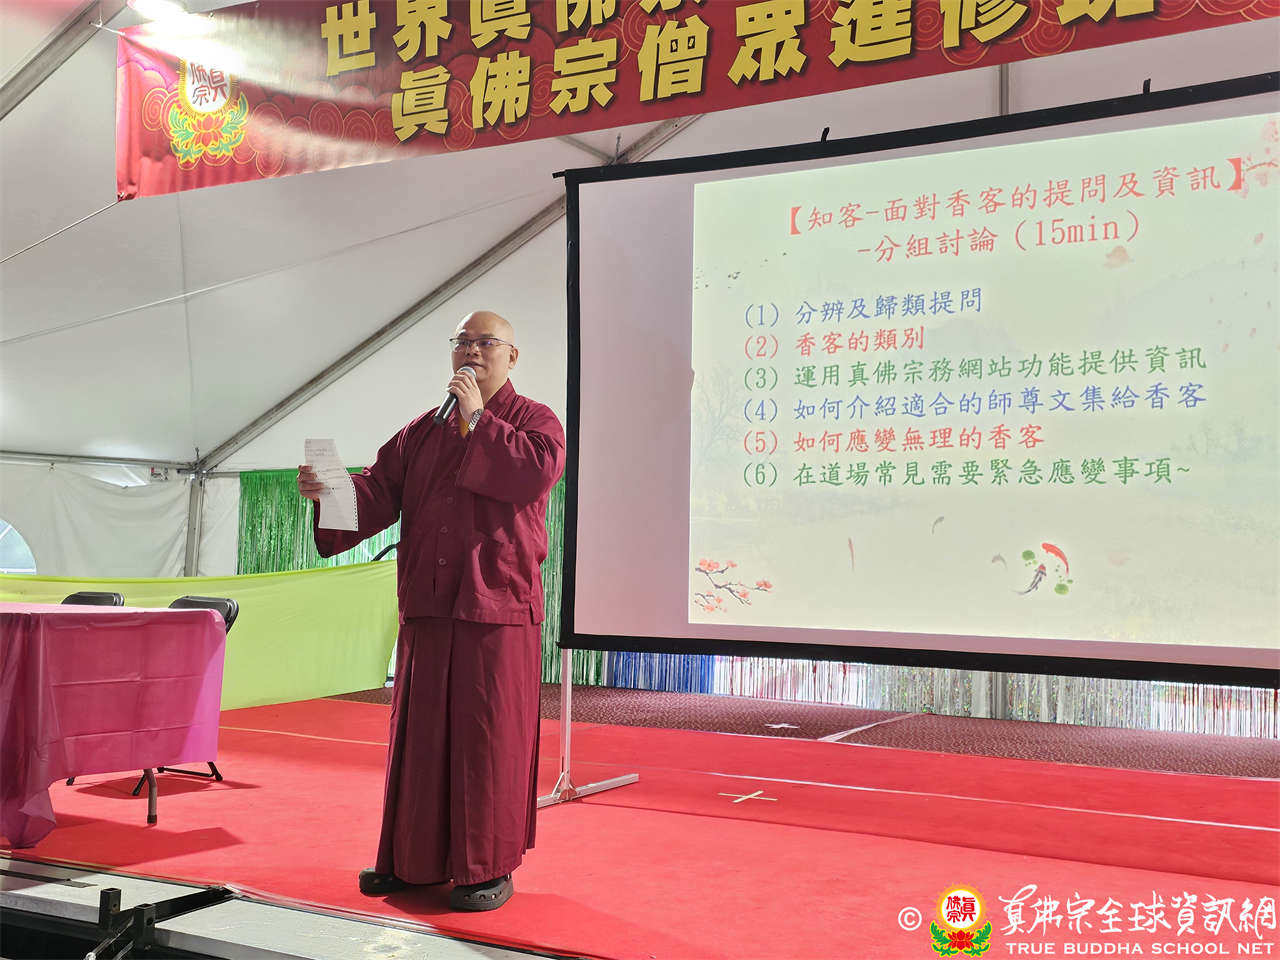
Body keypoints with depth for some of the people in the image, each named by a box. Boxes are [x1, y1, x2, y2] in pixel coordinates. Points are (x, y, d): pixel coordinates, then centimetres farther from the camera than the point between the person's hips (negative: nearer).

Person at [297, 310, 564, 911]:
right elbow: (379, 490, 8)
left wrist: (477, 422, -13)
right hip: (426, 611, 5)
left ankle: (491, 866, 9)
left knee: (489, 736, -2)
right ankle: (414, 859, 22)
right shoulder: (423, 432, 17)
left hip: (497, 607, -5)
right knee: (421, 733, 9)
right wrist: (328, 493, -11)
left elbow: (537, 472, -17)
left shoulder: (534, 421, 4)